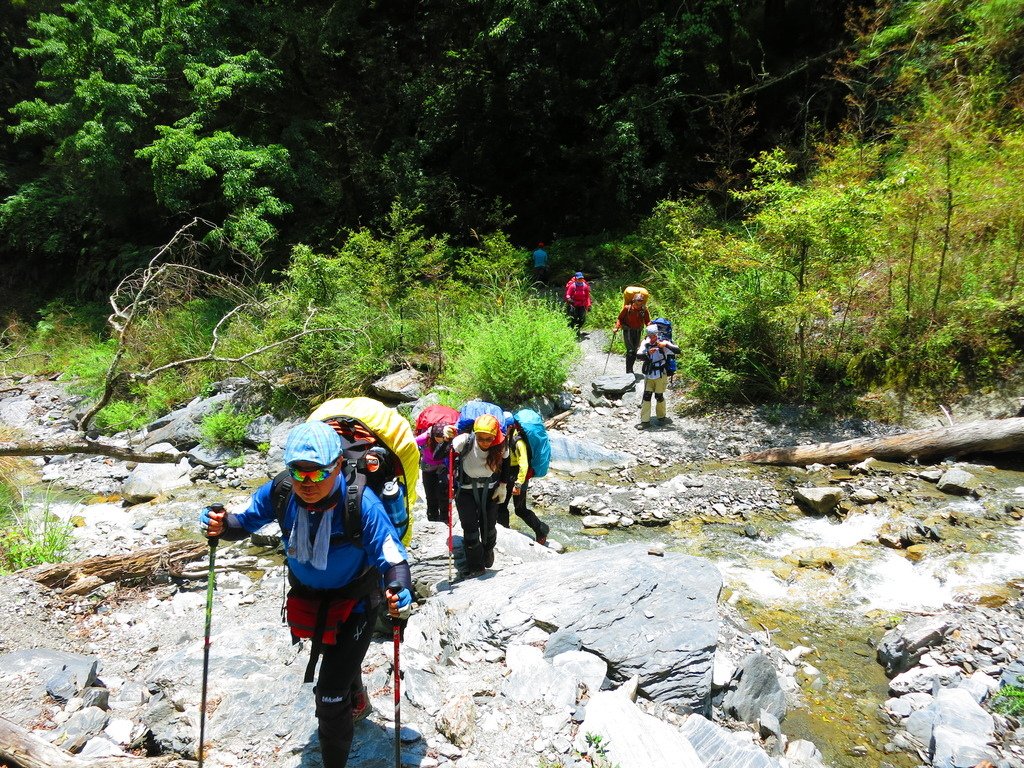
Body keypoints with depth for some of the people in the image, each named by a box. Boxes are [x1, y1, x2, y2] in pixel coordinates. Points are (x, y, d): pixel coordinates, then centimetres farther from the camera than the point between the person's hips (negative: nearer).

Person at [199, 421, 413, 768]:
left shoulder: (362, 504, -37)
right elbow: (246, 522, -8)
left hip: (354, 602, -5)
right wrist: (222, 525, -31)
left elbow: (393, 559, -33)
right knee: (333, 656, 35)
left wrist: (400, 593, -54)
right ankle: (354, 698, 69)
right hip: (307, 596, 6)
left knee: (330, 696, -10)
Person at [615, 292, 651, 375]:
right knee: (630, 351, -13)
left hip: (638, 332, 3)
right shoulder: (627, 308, -11)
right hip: (628, 331, -3)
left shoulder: (644, 310, -5)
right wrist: (617, 327, -14)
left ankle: (630, 369, 25)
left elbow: (647, 321, -1)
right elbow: (620, 318, -1)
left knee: (634, 351, 10)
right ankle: (628, 371, -10)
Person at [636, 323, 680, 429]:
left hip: (660, 375, -3)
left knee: (659, 396, 6)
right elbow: (638, 355, -13)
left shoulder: (663, 343, -10)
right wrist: (648, 353, -31)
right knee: (646, 396, 0)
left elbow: (677, 351, -20)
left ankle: (661, 417, 30)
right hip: (648, 375, 3)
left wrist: (666, 345, -34)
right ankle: (645, 421, 5)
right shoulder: (645, 343, -2)